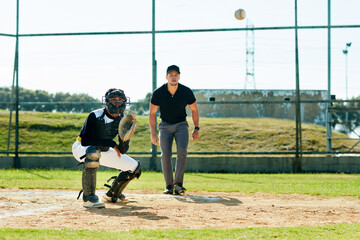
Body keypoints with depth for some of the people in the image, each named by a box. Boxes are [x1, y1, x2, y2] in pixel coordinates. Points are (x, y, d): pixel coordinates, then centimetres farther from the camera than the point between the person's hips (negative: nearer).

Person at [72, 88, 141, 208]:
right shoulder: (95, 116, -24)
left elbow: (122, 150, -11)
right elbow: (85, 141, -32)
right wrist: (111, 143, -32)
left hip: (103, 150, 7)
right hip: (81, 148, -7)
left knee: (135, 167, 2)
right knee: (93, 153, -44)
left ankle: (111, 195, 22)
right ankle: (88, 198, -38)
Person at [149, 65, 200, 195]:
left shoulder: (186, 92, -14)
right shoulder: (158, 93, -15)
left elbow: (194, 110, 2)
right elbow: (152, 113, -4)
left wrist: (196, 129, -2)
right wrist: (152, 133, -11)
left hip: (181, 125, 0)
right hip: (165, 126, 0)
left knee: (182, 151, -22)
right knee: (165, 154, -15)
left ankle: (178, 184, -24)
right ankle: (169, 186, -6)